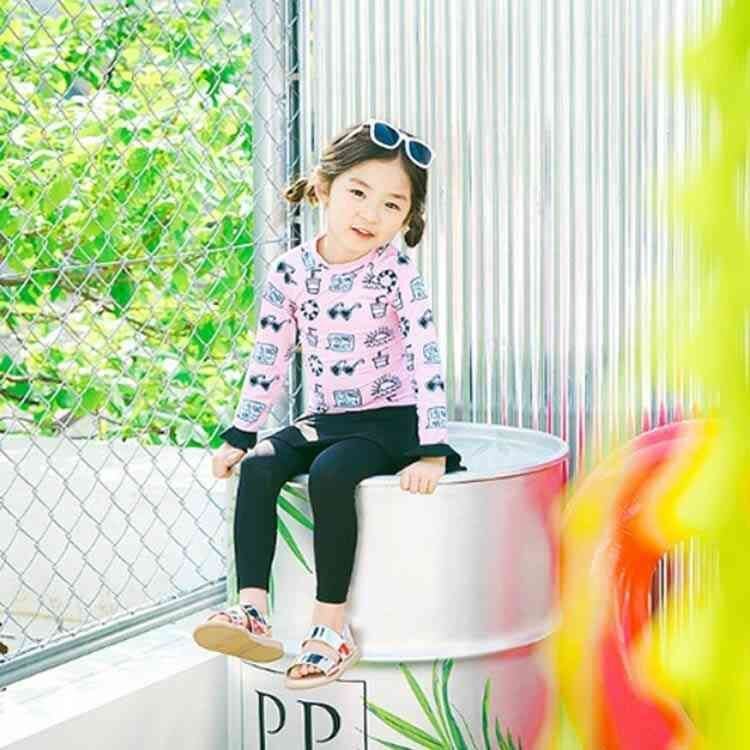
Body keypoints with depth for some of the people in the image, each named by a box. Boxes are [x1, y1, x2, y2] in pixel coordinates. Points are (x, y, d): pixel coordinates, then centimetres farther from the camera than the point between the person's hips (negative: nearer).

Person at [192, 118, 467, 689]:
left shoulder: (397, 273, -12)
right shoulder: (290, 273, -2)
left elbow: (427, 362, -17)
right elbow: (269, 362, 7)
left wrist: (432, 452, -24)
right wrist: (240, 435, 5)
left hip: (390, 418, -4)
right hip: (323, 418, 5)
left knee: (329, 473, -31)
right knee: (259, 467, -20)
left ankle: (332, 626, -23)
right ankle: (253, 610, -22)